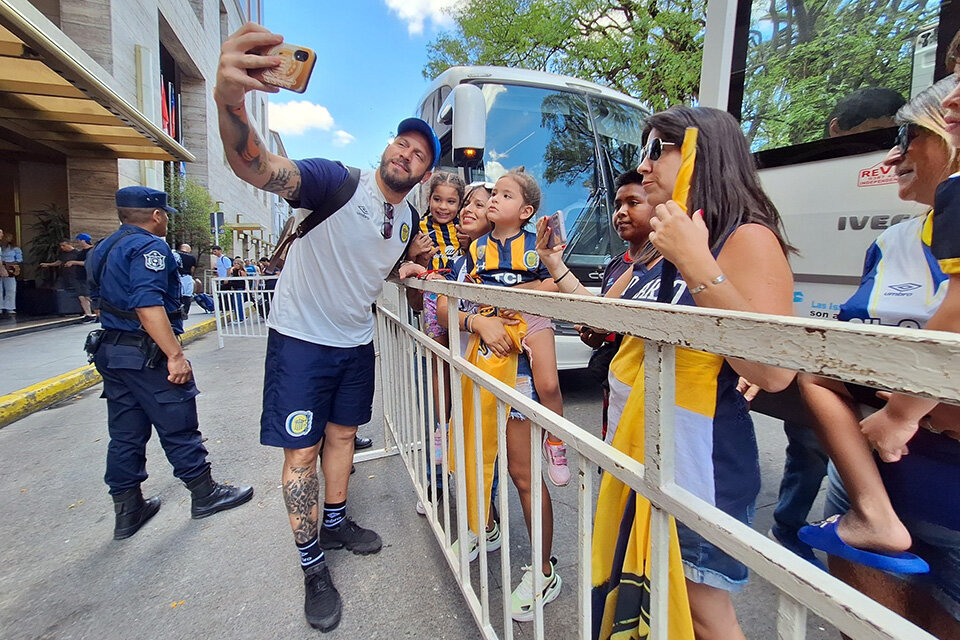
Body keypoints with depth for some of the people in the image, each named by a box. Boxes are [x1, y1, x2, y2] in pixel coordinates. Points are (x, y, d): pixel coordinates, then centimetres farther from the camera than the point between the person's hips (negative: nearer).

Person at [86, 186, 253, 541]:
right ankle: (204, 494, 17)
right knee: (179, 428, 3)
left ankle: (127, 511, 24)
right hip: (147, 354, -9)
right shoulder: (148, 247, -15)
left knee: (125, 435, 14)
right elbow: (148, 306, -26)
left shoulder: (105, 249, 16)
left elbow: (105, 299, 23)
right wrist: (176, 355, -27)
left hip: (111, 351, 10)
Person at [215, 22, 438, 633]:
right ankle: (313, 567, 22)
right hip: (301, 338, -5)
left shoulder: (409, 220, 3)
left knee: (342, 434, 18)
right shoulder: (337, 181, -17)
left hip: (357, 342, 6)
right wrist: (231, 102, -55)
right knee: (302, 451, 2)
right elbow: (259, 168, -37)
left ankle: (335, 522, 41)